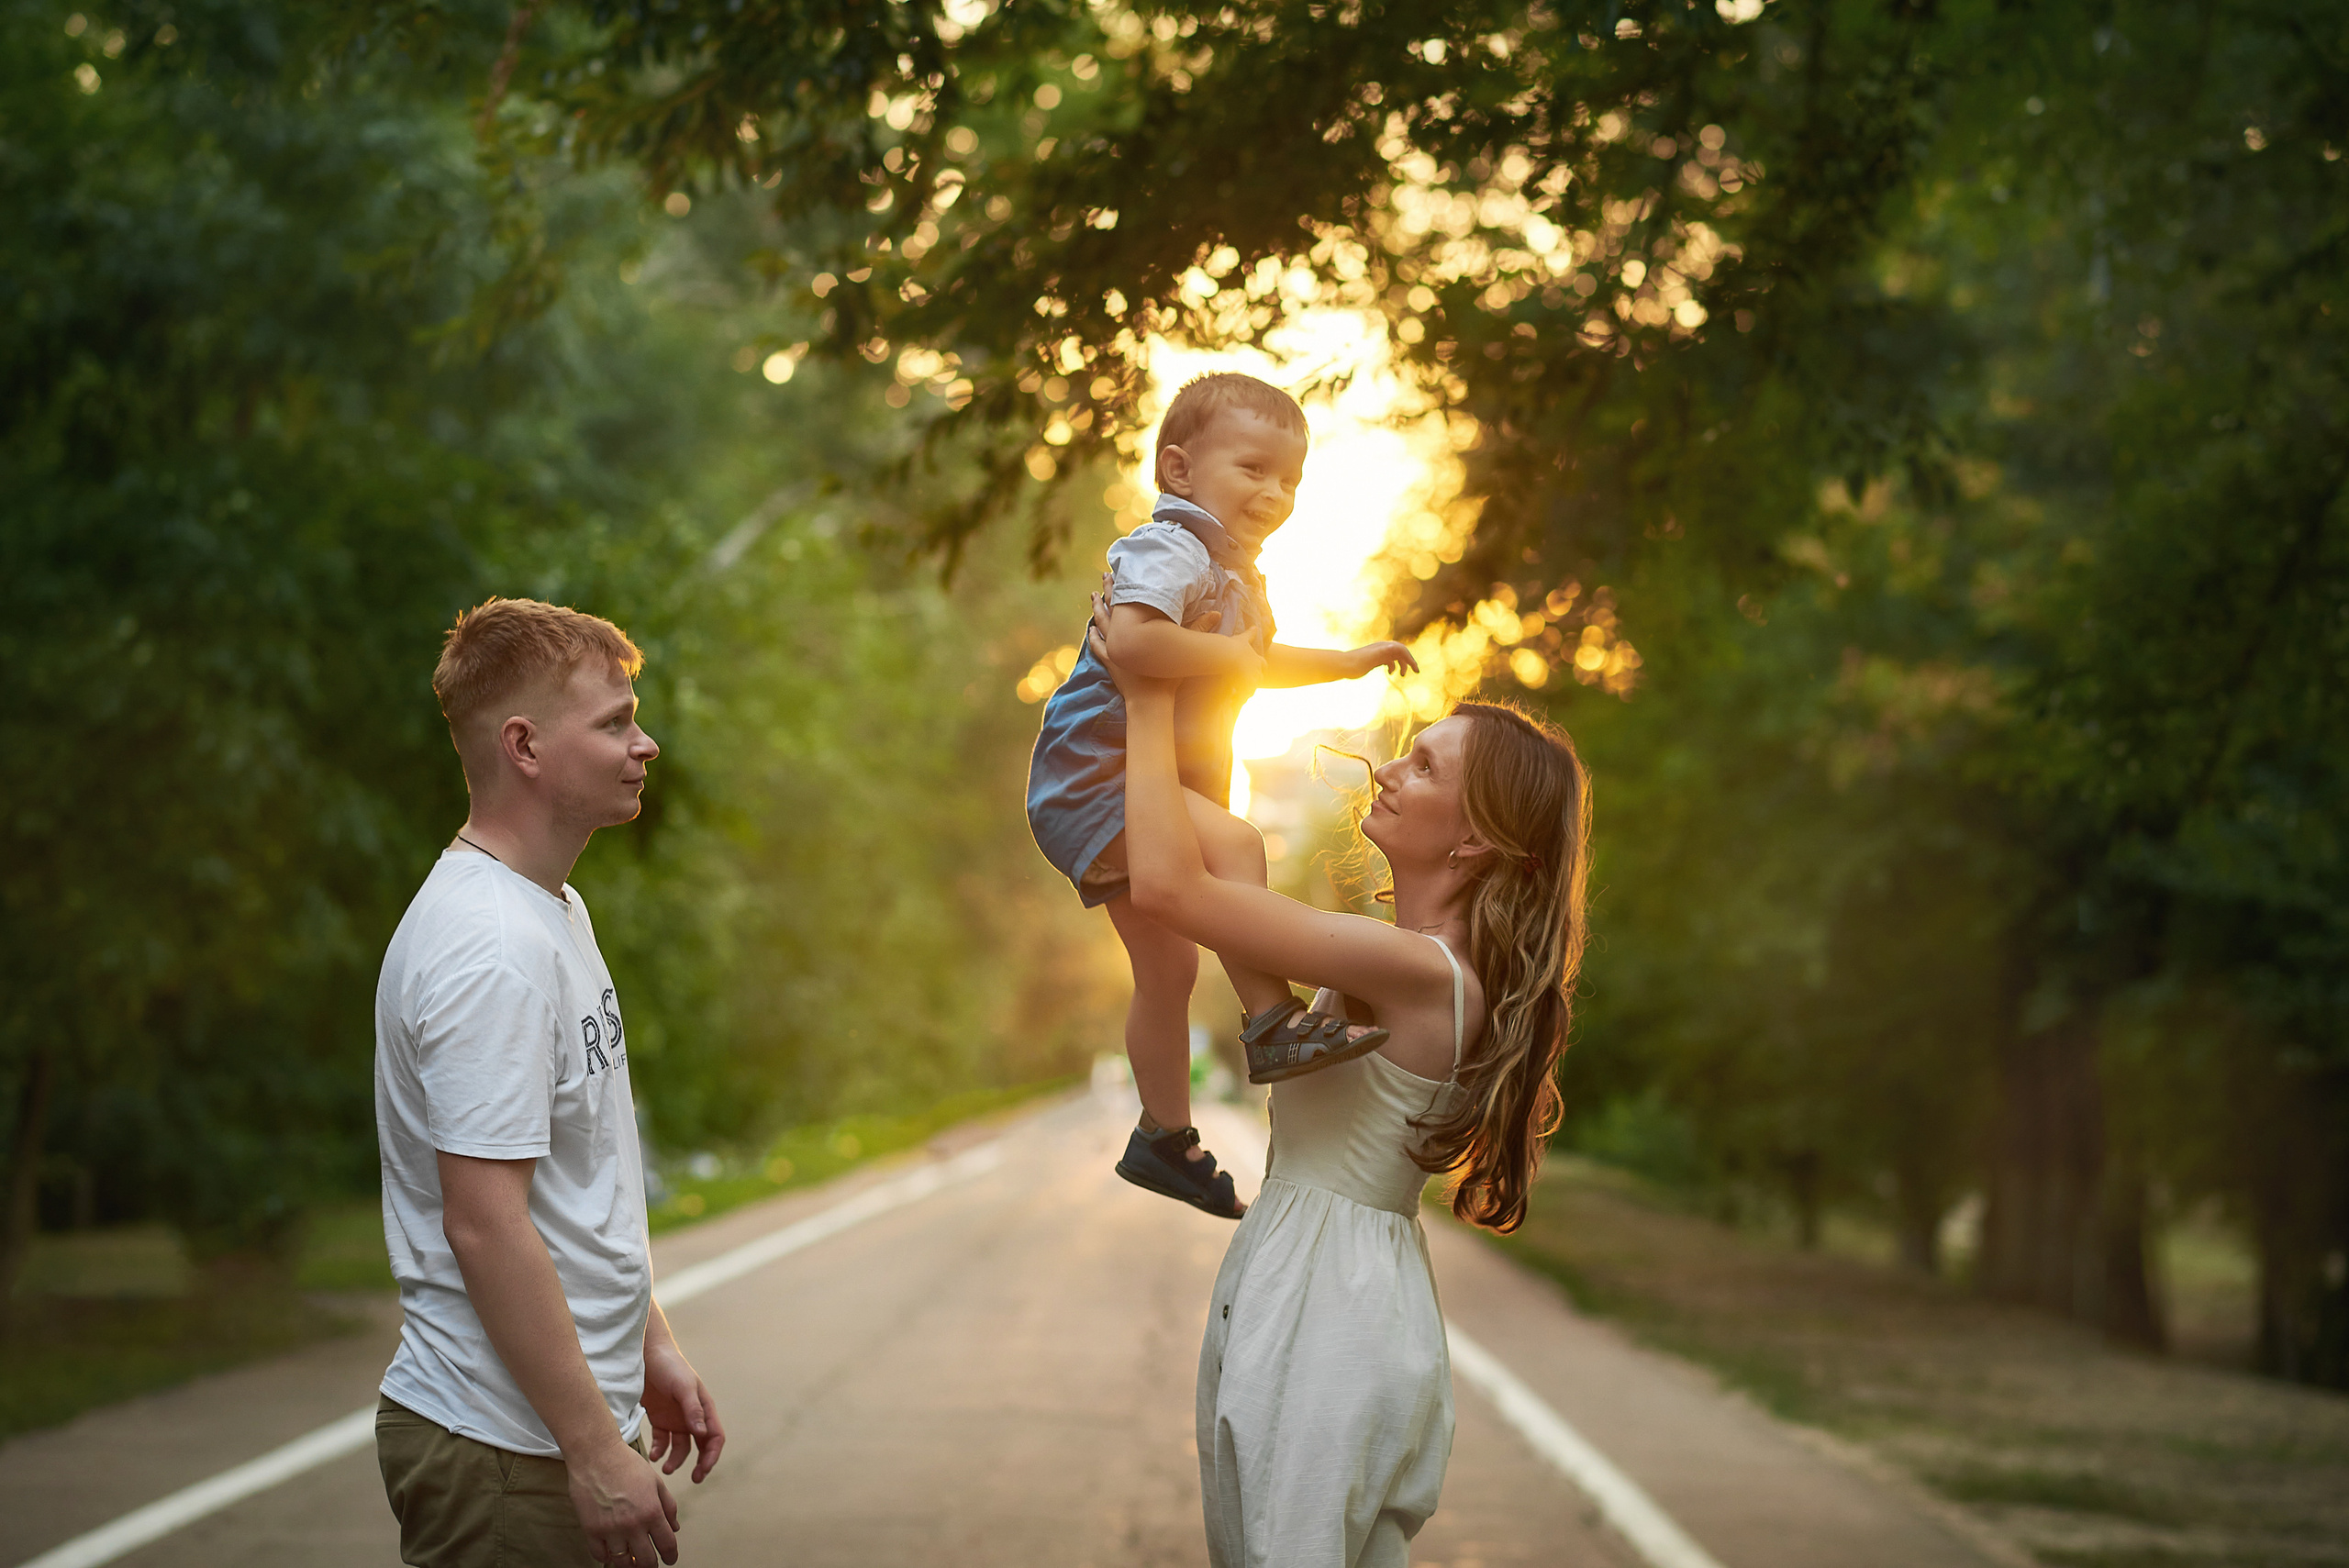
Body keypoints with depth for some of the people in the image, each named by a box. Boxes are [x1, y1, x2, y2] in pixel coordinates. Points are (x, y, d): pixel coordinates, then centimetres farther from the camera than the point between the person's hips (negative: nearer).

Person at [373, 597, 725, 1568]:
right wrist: (595, 1450, -23)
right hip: (503, 1456, -10)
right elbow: (483, 1222, -25)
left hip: (570, 1420, 10)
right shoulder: (490, 952, -21)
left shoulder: (554, 909, 13)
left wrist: (651, 1346, 20)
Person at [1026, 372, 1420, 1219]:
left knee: (1168, 966, 16)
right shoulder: (1170, 547, -18)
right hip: (1097, 770, -10)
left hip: (1153, 782, 10)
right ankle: (1272, 1022, -31)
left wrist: (1350, 662, 34)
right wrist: (1228, 654, -25)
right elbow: (1133, 640, -38)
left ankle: (1164, 1138, 28)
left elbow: (1259, 661, 37)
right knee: (1231, 844, -33)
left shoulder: (1234, 570, 16)